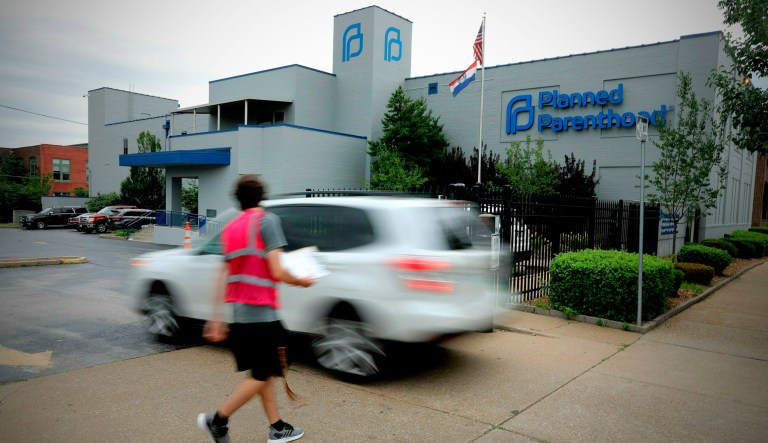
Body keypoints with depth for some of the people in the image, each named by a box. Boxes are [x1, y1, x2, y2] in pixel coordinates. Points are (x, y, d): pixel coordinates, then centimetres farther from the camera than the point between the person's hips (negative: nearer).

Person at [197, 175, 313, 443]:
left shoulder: (230, 228, 12)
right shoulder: (266, 220, -9)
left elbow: (223, 277, 11)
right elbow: (277, 272, -16)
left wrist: (217, 318, 13)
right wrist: (301, 282, 2)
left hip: (239, 314, 8)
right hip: (261, 313, -8)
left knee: (263, 372, 16)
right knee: (263, 375, 5)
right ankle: (217, 420, 6)